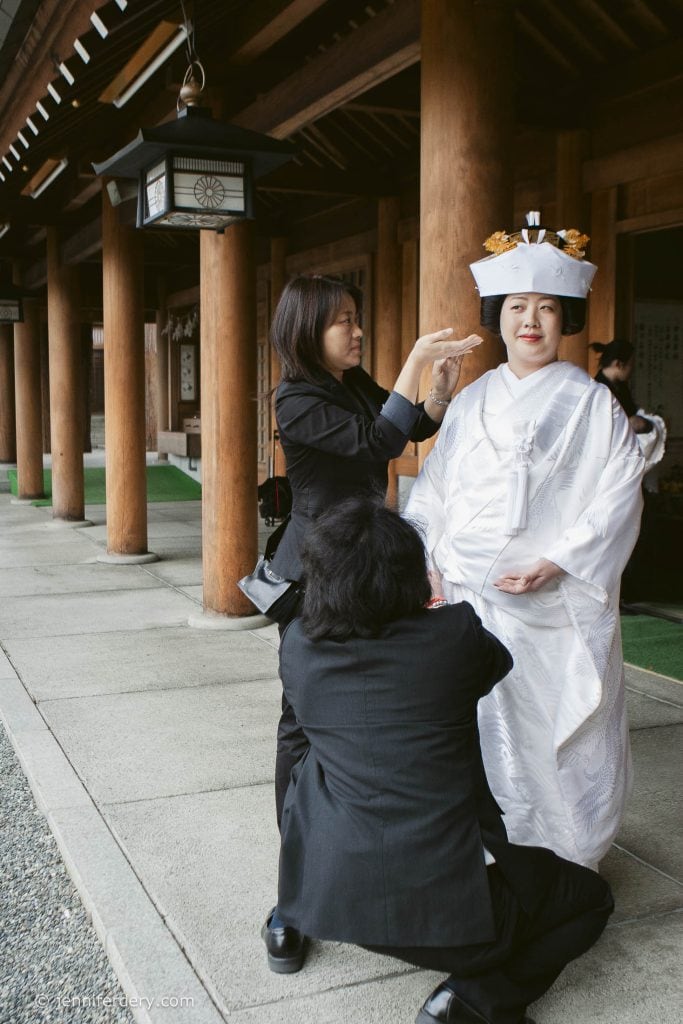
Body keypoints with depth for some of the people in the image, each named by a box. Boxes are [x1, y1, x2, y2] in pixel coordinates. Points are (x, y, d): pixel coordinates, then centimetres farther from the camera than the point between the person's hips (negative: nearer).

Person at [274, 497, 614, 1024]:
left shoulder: (298, 647, -5)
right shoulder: (455, 636, -13)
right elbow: (498, 663, 10)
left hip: (329, 894, 4)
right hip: (441, 901, -3)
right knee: (591, 895, 20)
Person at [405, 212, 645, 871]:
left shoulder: (589, 403, 0)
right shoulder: (471, 404, 13)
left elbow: (619, 494, -8)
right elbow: (432, 492, 13)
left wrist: (556, 564, -16)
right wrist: (427, 564, 1)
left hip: (553, 606, -3)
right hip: (470, 598, 4)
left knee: (554, 735, 1)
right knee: (479, 731, 8)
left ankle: (566, 869, 19)